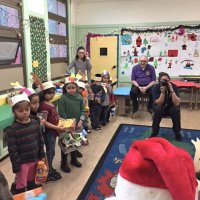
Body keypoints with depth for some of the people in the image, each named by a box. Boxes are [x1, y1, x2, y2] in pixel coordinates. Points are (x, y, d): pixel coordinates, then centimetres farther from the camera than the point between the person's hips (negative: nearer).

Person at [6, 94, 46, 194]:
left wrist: (42, 155, 8)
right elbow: (12, 150, -17)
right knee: (21, 185, 10)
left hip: (34, 159, 5)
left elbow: (40, 140, 6)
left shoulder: (35, 123, -4)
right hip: (22, 162, -5)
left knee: (31, 181, 25)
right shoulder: (12, 129, -19)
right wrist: (16, 166, -15)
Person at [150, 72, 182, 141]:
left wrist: (171, 90, -36)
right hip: (160, 108, -1)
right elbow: (159, 103, -26)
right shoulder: (155, 88, -20)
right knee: (157, 109, -33)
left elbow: (177, 103, -28)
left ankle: (177, 133, -9)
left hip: (171, 107, 1)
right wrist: (162, 92, -39)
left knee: (176, 109, -31)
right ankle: (154, 133, -14)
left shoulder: (174, 86, -19)